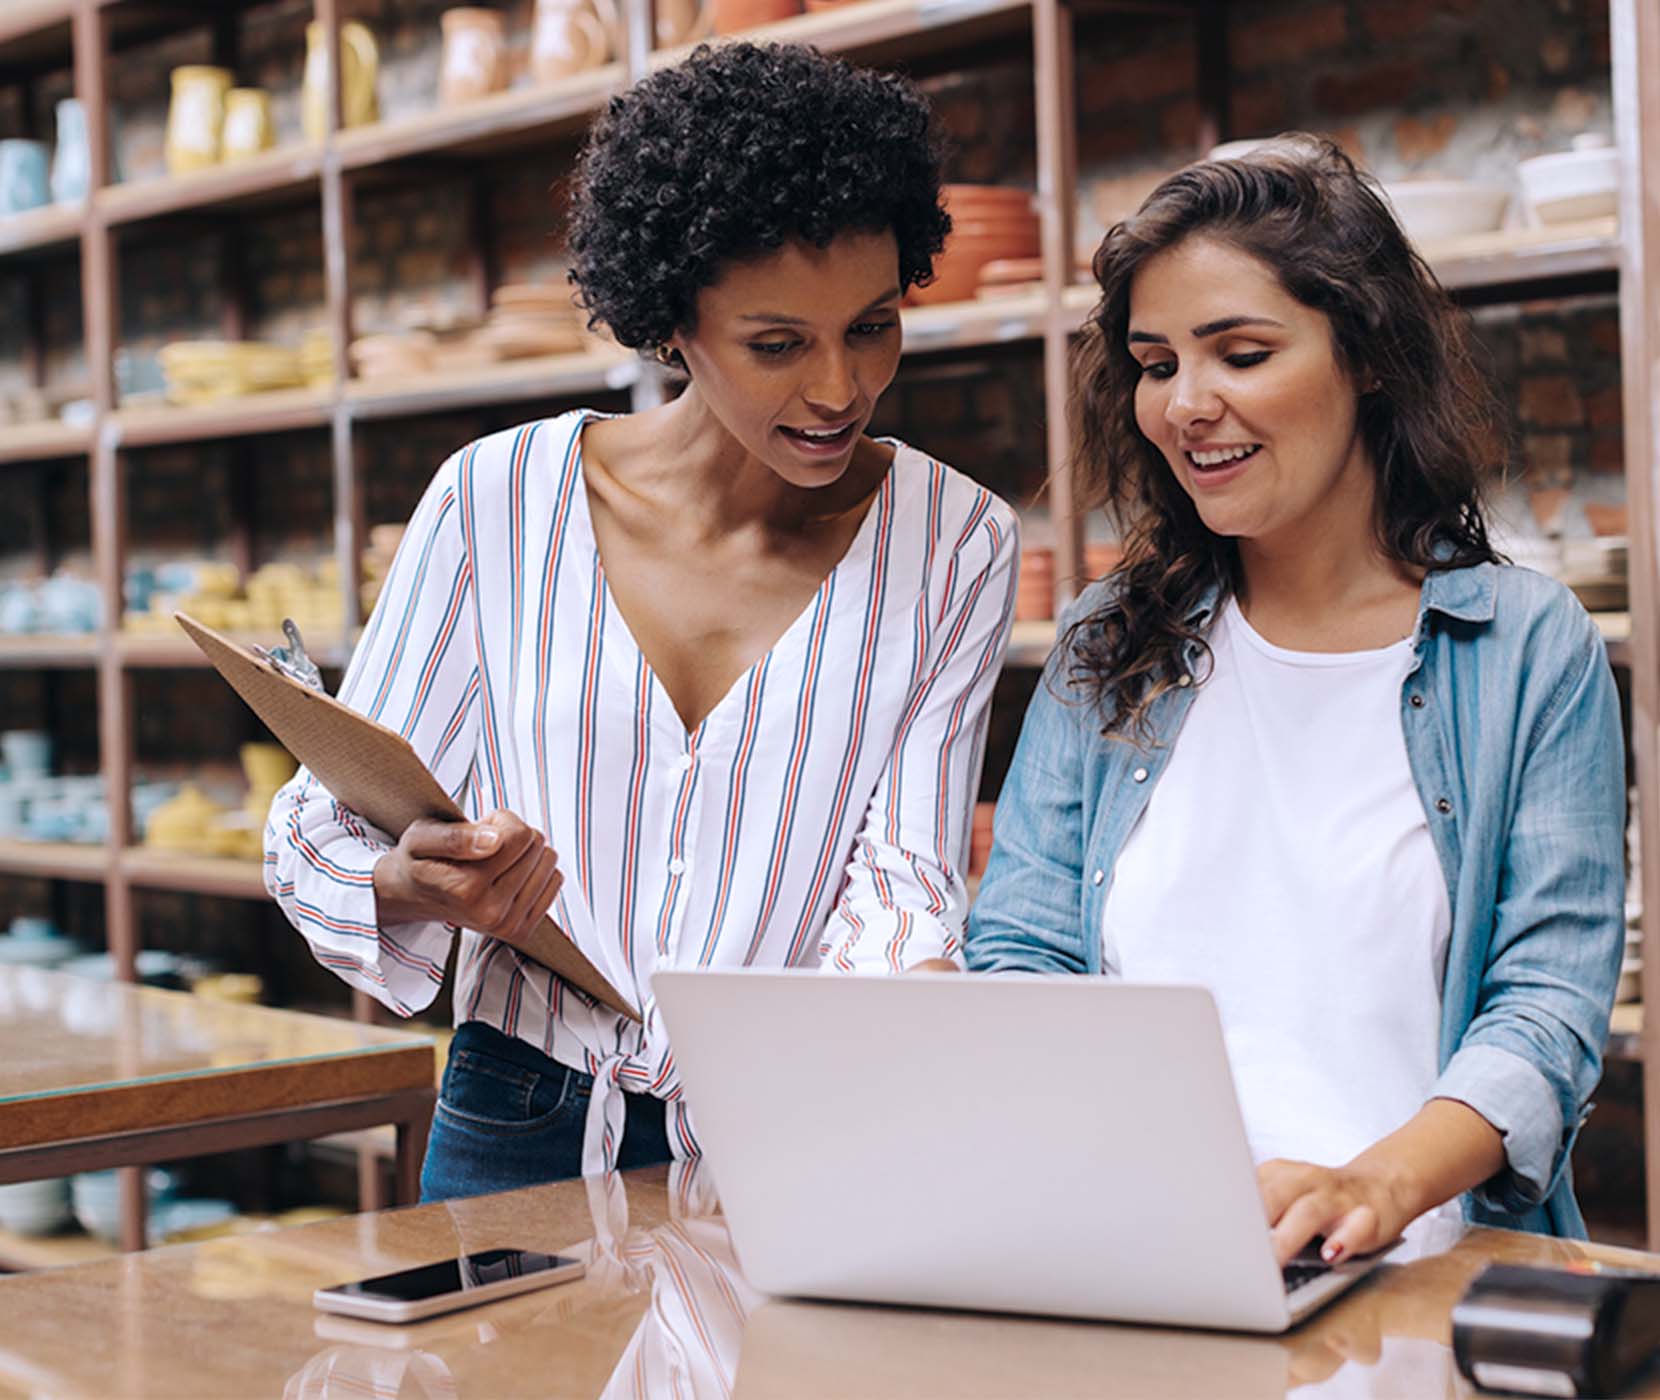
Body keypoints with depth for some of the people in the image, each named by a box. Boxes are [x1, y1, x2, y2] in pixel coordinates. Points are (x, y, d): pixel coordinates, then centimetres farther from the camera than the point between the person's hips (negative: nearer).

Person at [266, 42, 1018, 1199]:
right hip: (523, 1143, 1)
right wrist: (411, 886, -21)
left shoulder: (956, 546, 0)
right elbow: (322, 831, 3)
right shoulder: (496, 500, -2)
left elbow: (901, 879, -5)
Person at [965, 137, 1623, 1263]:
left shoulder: (1533, 652, 6)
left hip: (1420, 1273, -2)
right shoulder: (1108, 651, 15)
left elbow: (1549, 1002, -2)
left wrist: (1378, 1187, -22)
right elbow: (1019, 953, 11)